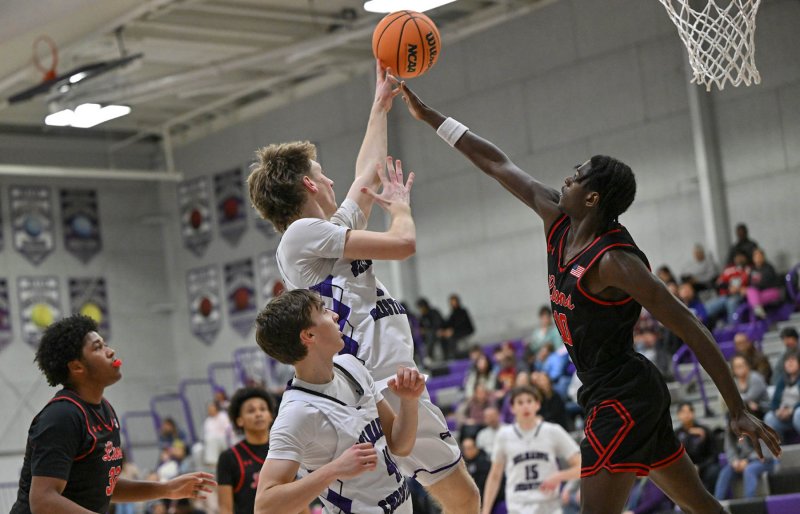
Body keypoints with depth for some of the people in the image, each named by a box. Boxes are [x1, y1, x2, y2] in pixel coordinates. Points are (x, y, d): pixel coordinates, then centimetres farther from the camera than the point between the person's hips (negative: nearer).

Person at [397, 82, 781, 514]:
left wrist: (738, 410, -22)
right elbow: (498, 165, 11)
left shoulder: (615, 261, -22)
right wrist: (430, 117, 14)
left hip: (623, 397, -9)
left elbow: (692, 331, -21)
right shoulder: (557, 219, 2)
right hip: (637, 395, 9)